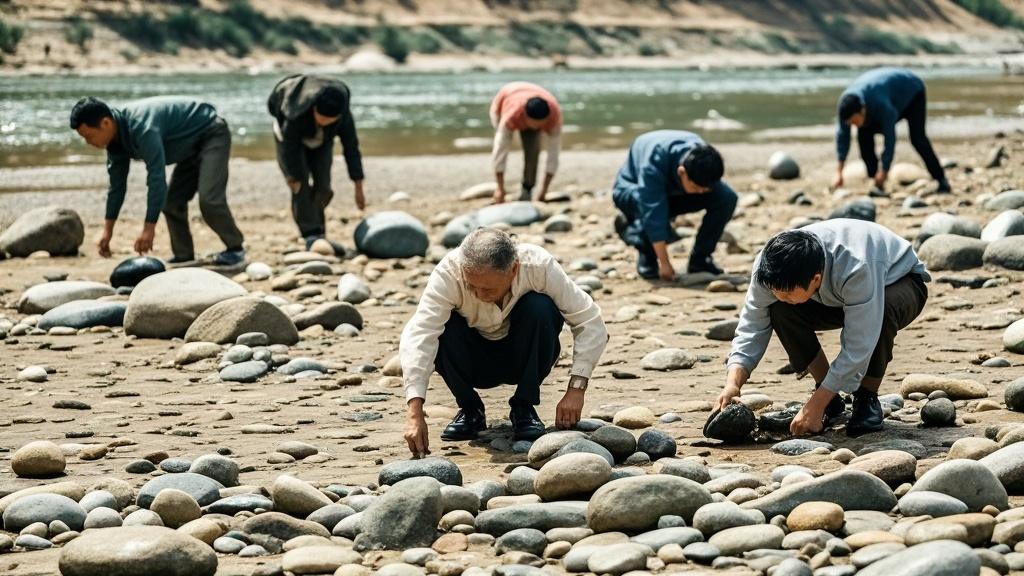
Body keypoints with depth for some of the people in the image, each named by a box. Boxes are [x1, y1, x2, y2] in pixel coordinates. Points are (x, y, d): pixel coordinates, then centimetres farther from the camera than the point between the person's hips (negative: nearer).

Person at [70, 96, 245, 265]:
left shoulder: (142, 127, -35)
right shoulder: (116, 138, -4)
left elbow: (157, 177, -38)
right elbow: (117, 185, 5)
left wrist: (149, 228, -36)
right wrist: (107, 230, 5)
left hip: (212, 135, -10)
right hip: (193, 145, 10)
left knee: (208, 199, -21)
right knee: (171, 202, 4)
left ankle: (235, 249, -5)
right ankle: (184, 256, 11)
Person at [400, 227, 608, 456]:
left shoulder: (539, 266, -28)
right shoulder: (448, 272, -30)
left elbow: (591, 323, -23)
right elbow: (417, 335, -39)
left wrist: (576, 389, -32)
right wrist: (415, 415, -49)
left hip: (523, 357, 0)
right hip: (474, 361, 0)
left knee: (540, 307, -30)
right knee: (444, 325, -31)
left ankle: (524, 409, -12)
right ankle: (469, 410, -6)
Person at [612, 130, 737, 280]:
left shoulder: (705, 159, -27)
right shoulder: (654, 162, -41)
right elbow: (654, 215, -40)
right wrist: (664, 264, -39)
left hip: (673, 192, 4)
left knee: (727, 197, -22)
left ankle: (699, 260, -8)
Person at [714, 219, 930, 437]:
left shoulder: (857, 269, -44)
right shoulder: (771, 266, -28)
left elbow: (858, 348, -40)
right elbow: (752, 326, -20)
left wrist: (814, 407, -39)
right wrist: (733, 382, -36)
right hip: (838, 295, 5)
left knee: (882, 309, -41)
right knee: (780, 311, -25)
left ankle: (867, 399, -15)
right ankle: (830, 399, -7)